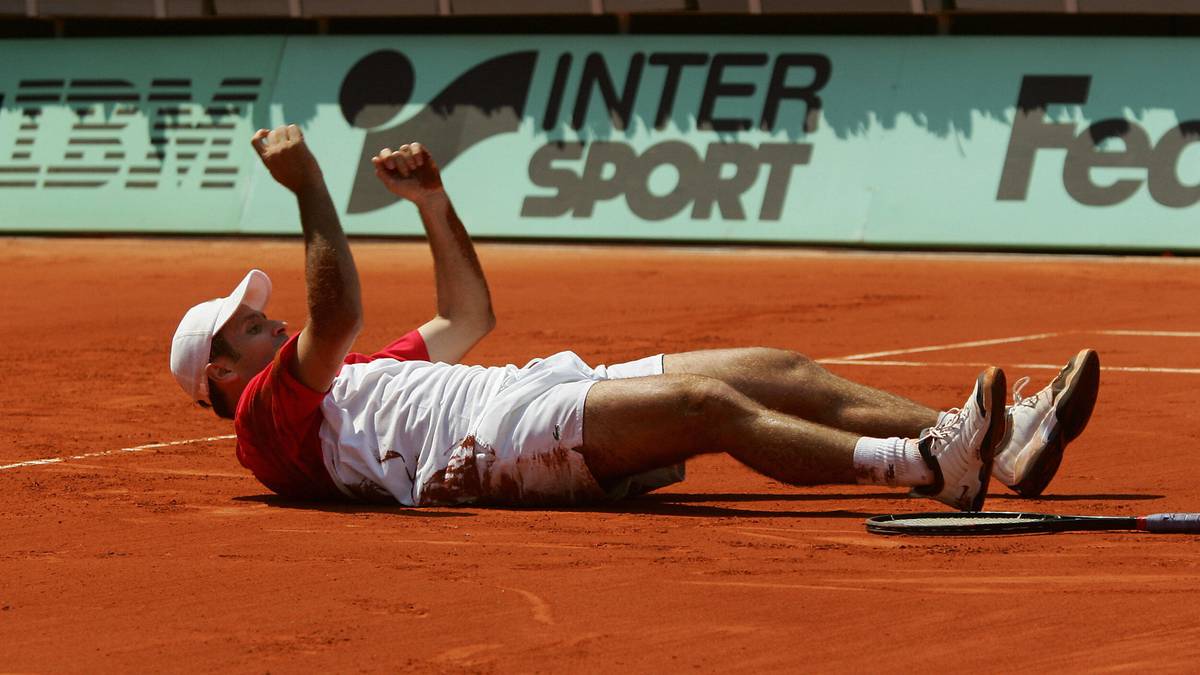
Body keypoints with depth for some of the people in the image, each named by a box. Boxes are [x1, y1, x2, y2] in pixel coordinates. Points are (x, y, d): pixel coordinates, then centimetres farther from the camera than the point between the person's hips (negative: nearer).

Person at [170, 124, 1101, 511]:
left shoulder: (351, 382, 34)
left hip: (556, 392, 10)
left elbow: (468, 317, 41)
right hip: (500, 432, -10)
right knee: (710, 404, -30)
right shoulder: (272, 416, 5)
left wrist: (430, 199, 32)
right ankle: (929, 465, -47)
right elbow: (339, 317, -15)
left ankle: (1008, 439, -17)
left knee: (779, 373, -5)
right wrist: (309, 190, -13)